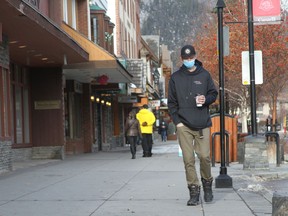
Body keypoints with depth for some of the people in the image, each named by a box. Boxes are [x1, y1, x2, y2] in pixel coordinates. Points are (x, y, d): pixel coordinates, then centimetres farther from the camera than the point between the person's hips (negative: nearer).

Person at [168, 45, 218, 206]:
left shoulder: (204, 75, 7)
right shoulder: (175, 78, 7)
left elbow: (214, 94, 12)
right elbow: (172, 102, 8)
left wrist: (205, 99, -10)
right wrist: (177, 121, -2)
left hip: (202, 124, 0)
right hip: (184, 126, 0)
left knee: (204, 156, -4)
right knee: (188, 159, -4)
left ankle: (207, 184, 20)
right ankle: (194, 192, 1)